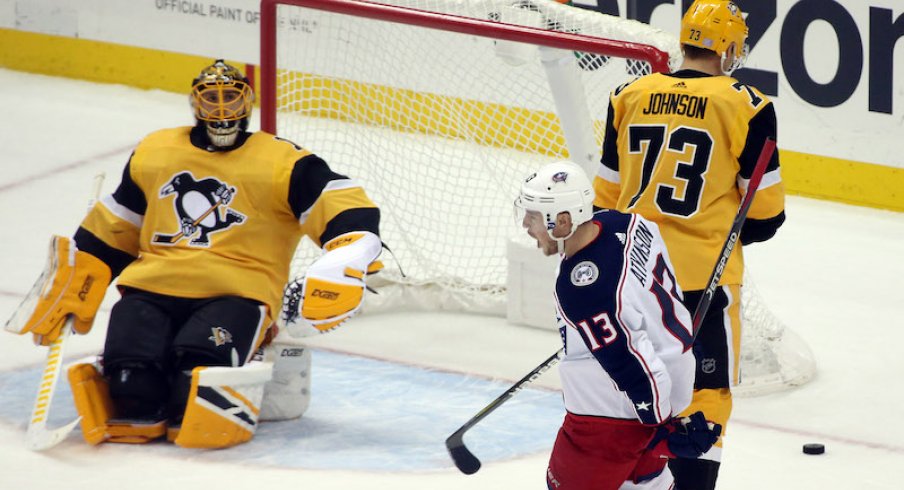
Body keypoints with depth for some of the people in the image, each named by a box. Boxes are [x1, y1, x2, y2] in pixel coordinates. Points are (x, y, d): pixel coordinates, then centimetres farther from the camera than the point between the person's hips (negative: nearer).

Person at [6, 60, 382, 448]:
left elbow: (351, 212, -6)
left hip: (236, 293, -3)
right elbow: (110, 233, 27)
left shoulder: (281, 163, 4)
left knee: (199, 369, -35)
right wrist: (69, 288, 21)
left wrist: (338, 272, -24)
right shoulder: (152, 153, 18)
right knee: (133, 387, -27)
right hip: (153, 285, 3)